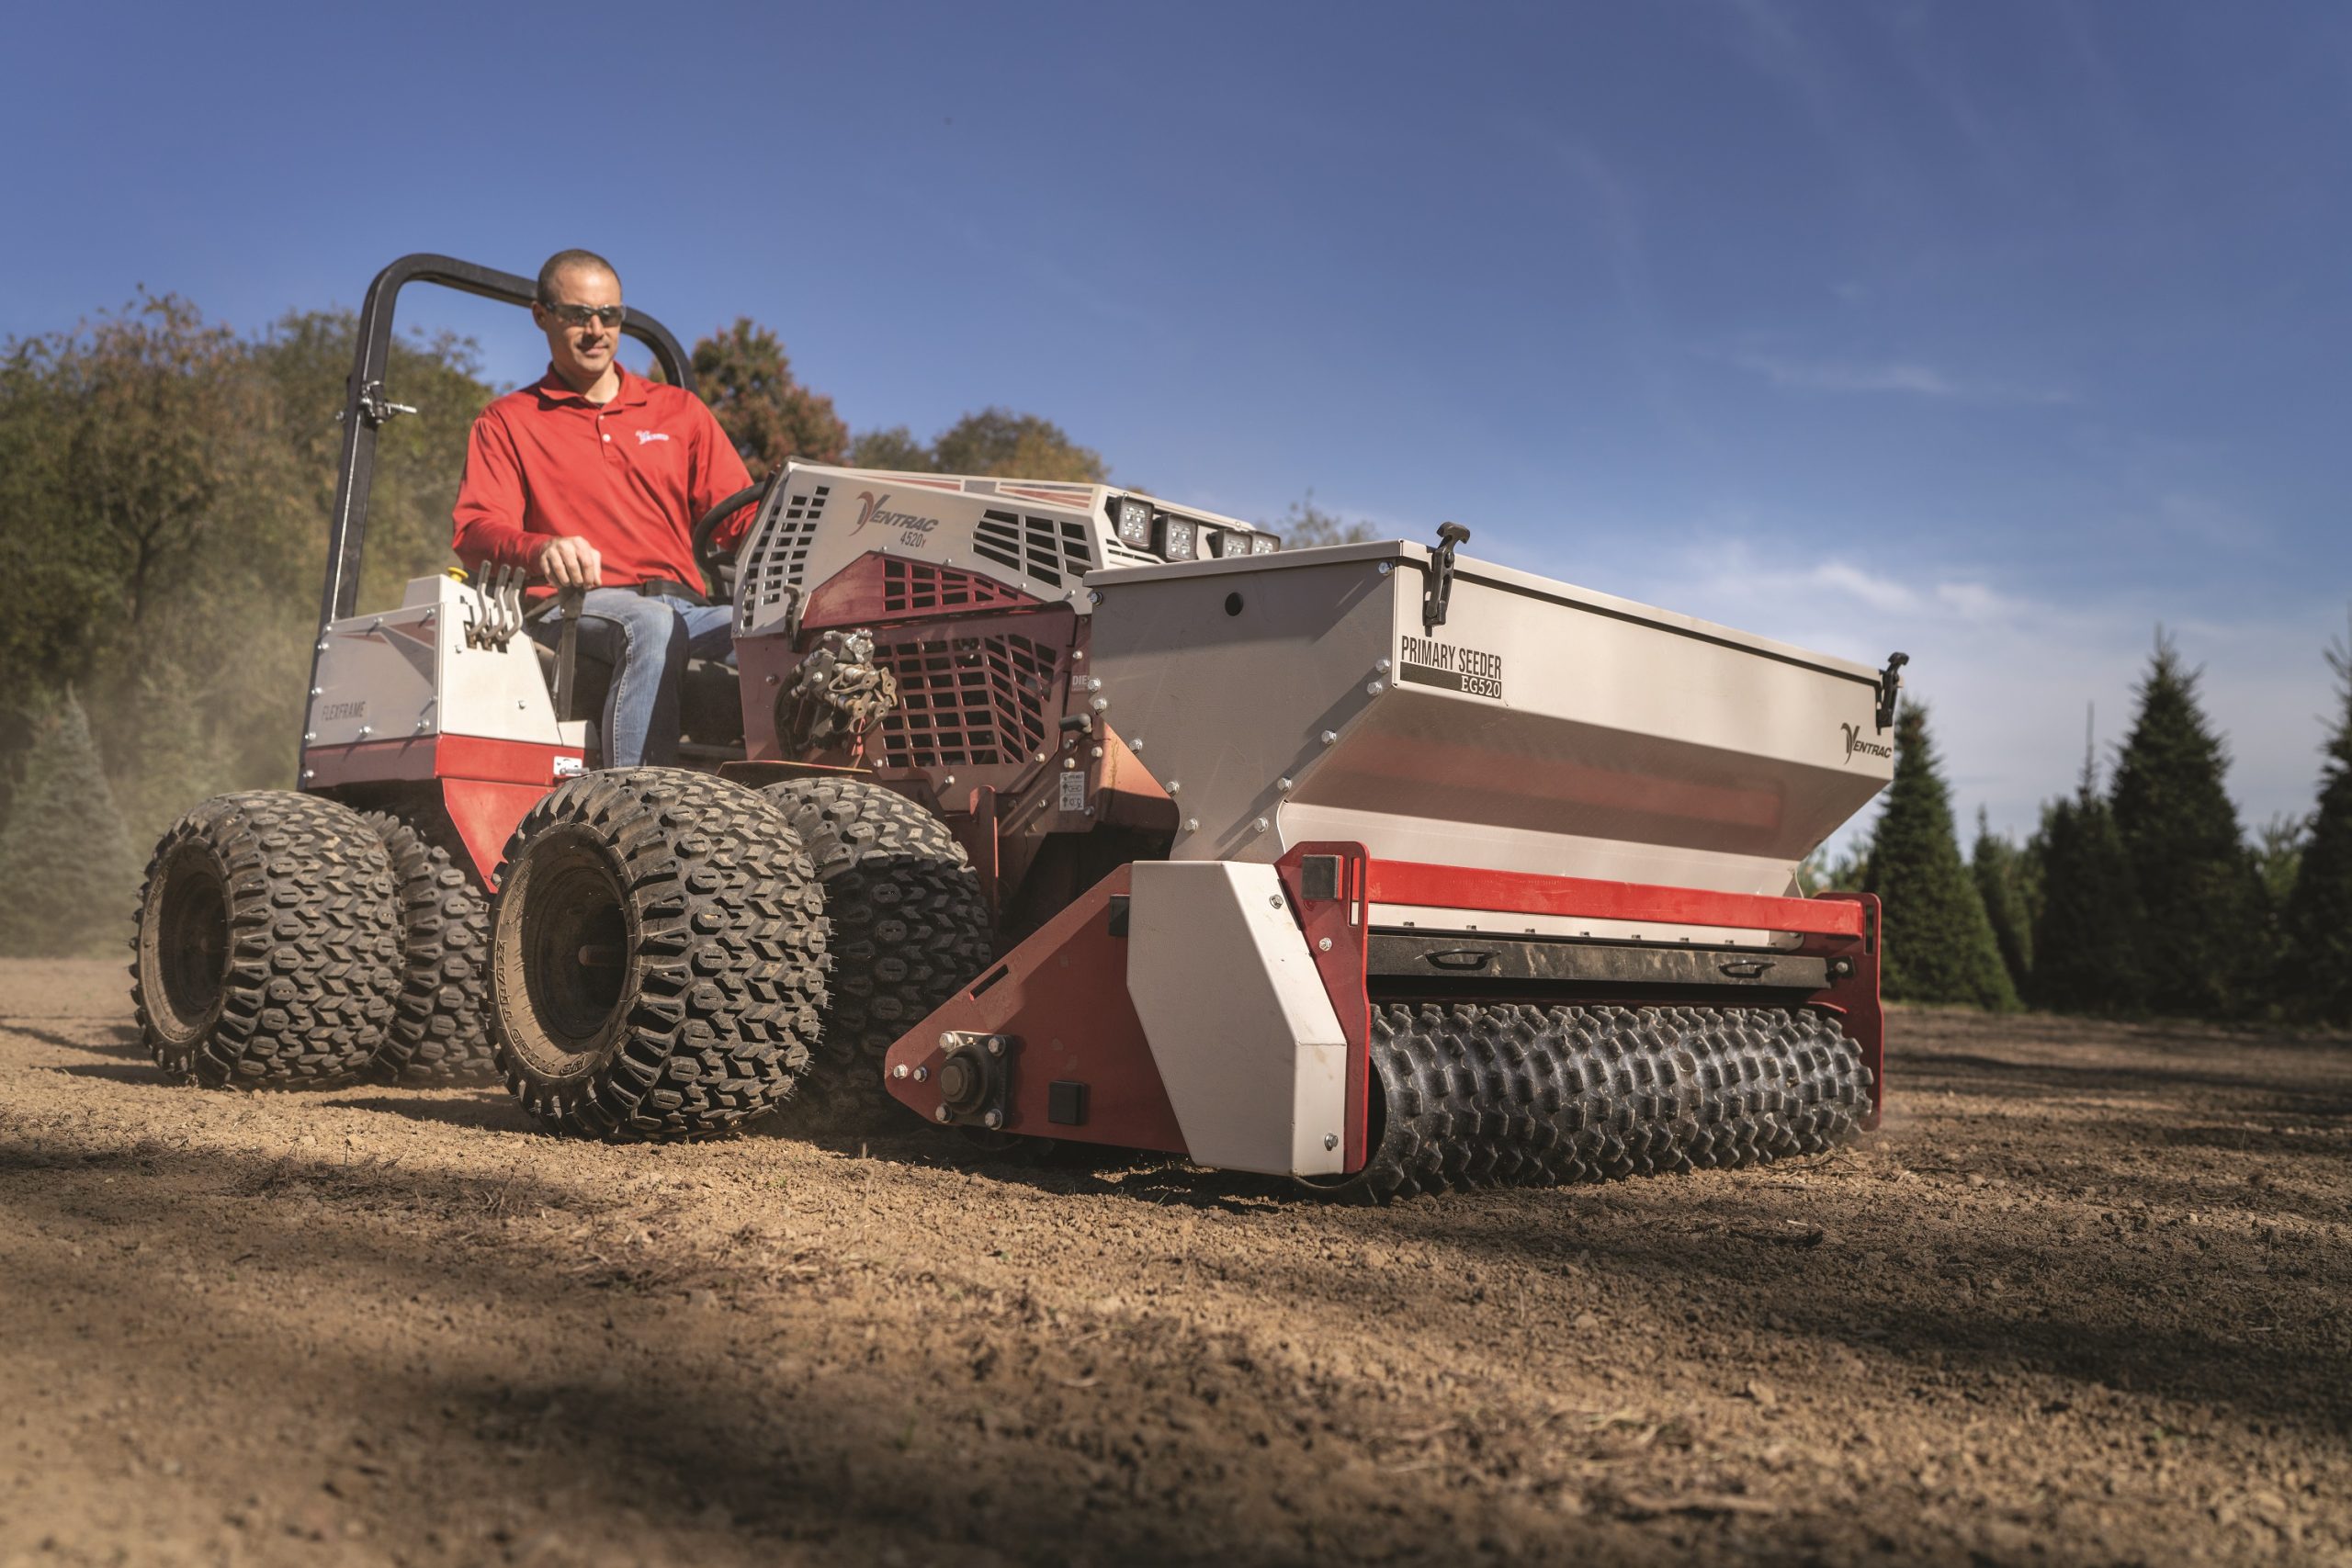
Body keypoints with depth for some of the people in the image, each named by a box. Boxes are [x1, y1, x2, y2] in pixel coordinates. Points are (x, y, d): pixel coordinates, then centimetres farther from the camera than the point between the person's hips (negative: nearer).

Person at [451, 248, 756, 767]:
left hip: (683, 608, 3)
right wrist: (542, 549, -22)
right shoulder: (506, 423, 17)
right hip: (575, 608, -2)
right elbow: (474, 531, 2)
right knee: (651, 624, -39)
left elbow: (740, 516, 17)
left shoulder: (680, 412, 25)